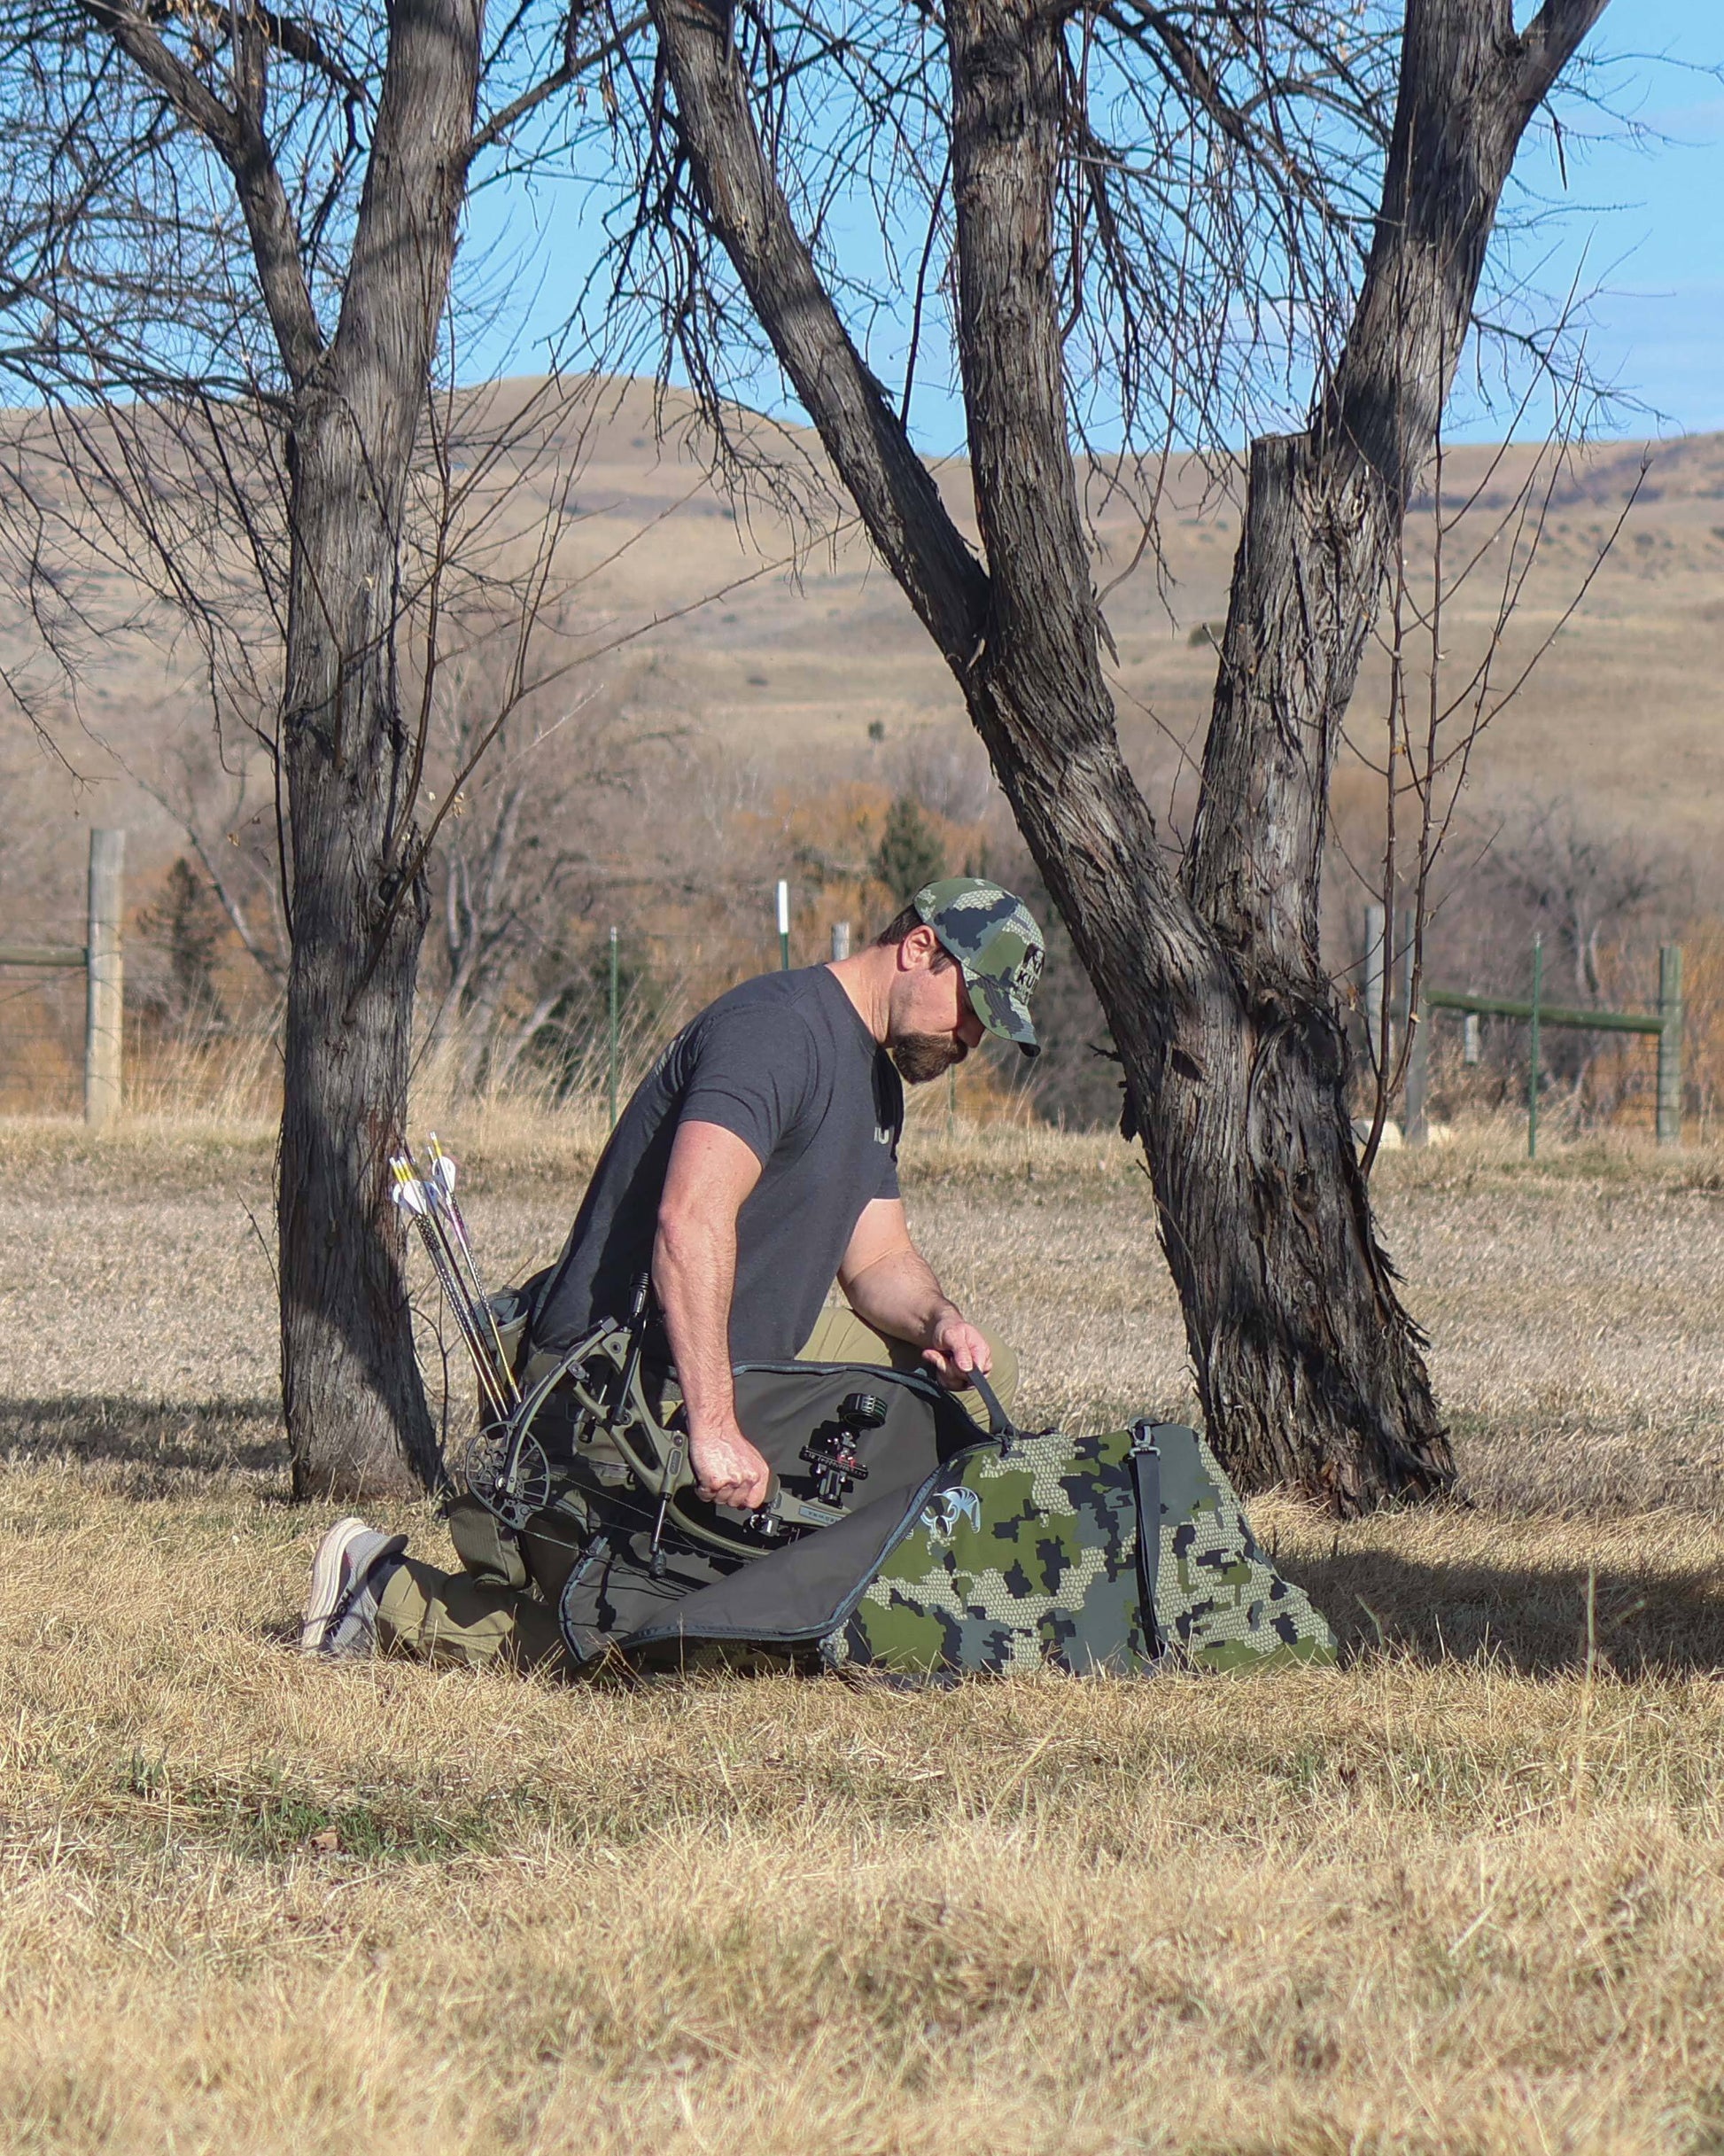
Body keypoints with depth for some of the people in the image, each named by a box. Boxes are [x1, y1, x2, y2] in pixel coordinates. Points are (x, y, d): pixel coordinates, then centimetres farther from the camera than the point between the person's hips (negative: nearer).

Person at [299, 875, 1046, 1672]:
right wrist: (713, 1428, -40)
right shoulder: (777, 1028, -20)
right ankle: (388, 1591, -2)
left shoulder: (878, 1078, 14)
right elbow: (690, 1222, -33)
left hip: (752, 1364, 10)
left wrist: (937, 1319, -9)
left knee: (978, 1377, 7)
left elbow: (878, 1258, 17)